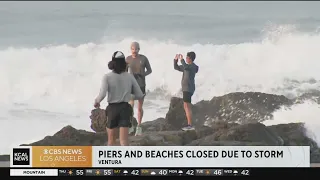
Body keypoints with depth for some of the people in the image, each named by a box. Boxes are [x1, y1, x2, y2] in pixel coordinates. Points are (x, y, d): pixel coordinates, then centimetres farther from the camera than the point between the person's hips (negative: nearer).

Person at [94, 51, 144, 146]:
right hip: (125, 109, 1)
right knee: (124, 141, -5)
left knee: (111, 139, 19)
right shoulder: (130, 77, 1)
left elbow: (102, 94, -19)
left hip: (112, 109, -1)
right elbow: (139, 95, 4)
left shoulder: (107, 77, -8)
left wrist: (97, 101, 3)